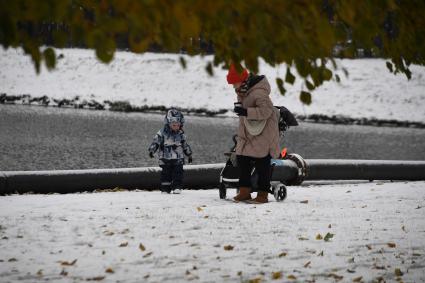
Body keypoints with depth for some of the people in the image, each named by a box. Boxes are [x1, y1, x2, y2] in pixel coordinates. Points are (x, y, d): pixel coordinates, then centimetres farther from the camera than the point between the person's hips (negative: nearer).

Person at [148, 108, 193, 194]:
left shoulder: (181, 134, 6)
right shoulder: (162, 133, -5)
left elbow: (185, 145, 17)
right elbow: (156, 142, -4)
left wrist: (189, 154, 23)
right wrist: (151, 150, -15)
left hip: (178, 159, 2)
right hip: (166, 158, -2)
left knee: (178, 173, -7)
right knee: (166, 173, 0)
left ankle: (177, 187, -4)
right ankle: (165, 189, 6)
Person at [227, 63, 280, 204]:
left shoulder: (259, 93, -25)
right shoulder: (243, 91, 4)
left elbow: (265, 111, -33)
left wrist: (246, 112, -36)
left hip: (263, 133, -9)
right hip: (248, 133, 9)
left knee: (262, 163, -4)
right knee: (242, 159, 7)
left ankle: (263, 194, 3)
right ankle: (244, 191, 14)